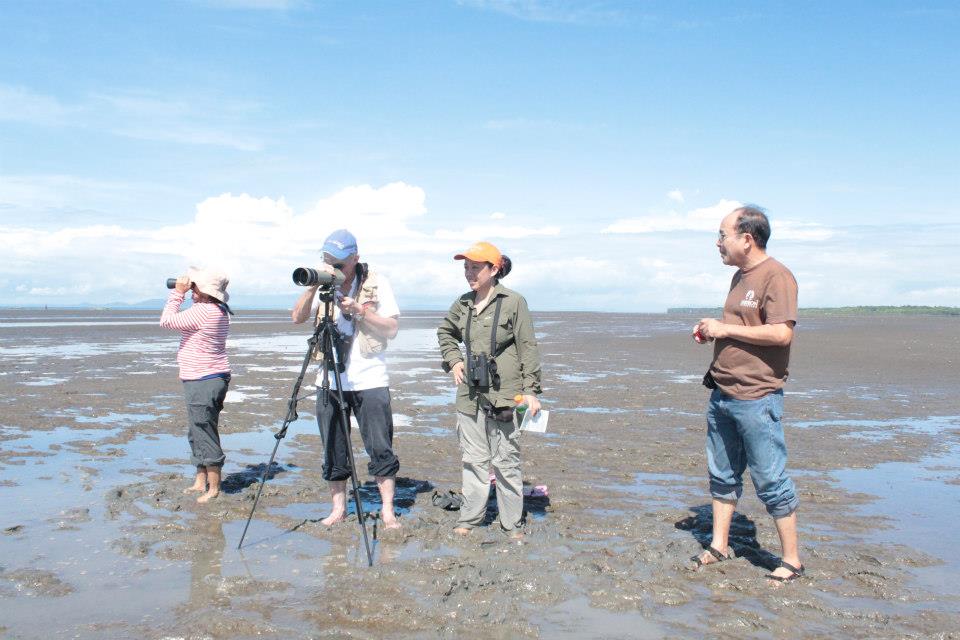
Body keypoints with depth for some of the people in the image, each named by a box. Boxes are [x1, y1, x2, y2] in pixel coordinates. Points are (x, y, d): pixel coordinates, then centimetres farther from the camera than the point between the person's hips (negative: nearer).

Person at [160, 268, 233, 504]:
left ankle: (214, 488, 2)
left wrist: (178, 292, -5)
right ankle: (201, 482, 27)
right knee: (197, 434, 19)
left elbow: (166, 321, -13)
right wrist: (181, 293, 13)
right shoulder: (220, 311, 9)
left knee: (205, 435, -4)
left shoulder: (202, 311, -21)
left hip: (204, 382, -11)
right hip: (211, 379, 11)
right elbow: (179, 321, 24)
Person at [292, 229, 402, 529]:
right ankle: (338, 508, 21)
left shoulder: (377, 282, -2)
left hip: (370, 380, -3)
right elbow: (297, 317, -6)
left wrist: (359, 309, -17)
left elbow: (392, 328, -5)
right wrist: (313, 287, -20)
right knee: (333, 451, 8)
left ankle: (388, 510, 9)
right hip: (330, 380, 3)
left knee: (380, 449, -2)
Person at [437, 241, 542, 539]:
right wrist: (453, 360, 12)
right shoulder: (463, 303, 8)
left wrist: (531, 390, -10)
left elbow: (528, 347, -6)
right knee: (473, 459, 13)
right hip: (469, 393, 5)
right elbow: (445, 332, 27)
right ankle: (469, 519, 24)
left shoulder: (513, 302, -7)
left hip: (503, 393, -5)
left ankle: (513, 525, 15)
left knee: (506, 461, 3)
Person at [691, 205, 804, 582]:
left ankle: (792, 561, 12)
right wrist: (712, 332, 6)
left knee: (770, 480, 0)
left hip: (756, 398, -9)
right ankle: (719, 547, 28)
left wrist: (726, 329, -17)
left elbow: (782, 333, -24)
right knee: (722, 475, 16)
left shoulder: (776, 276, -13)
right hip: (722, 395, 9)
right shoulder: (740, 277, 15)